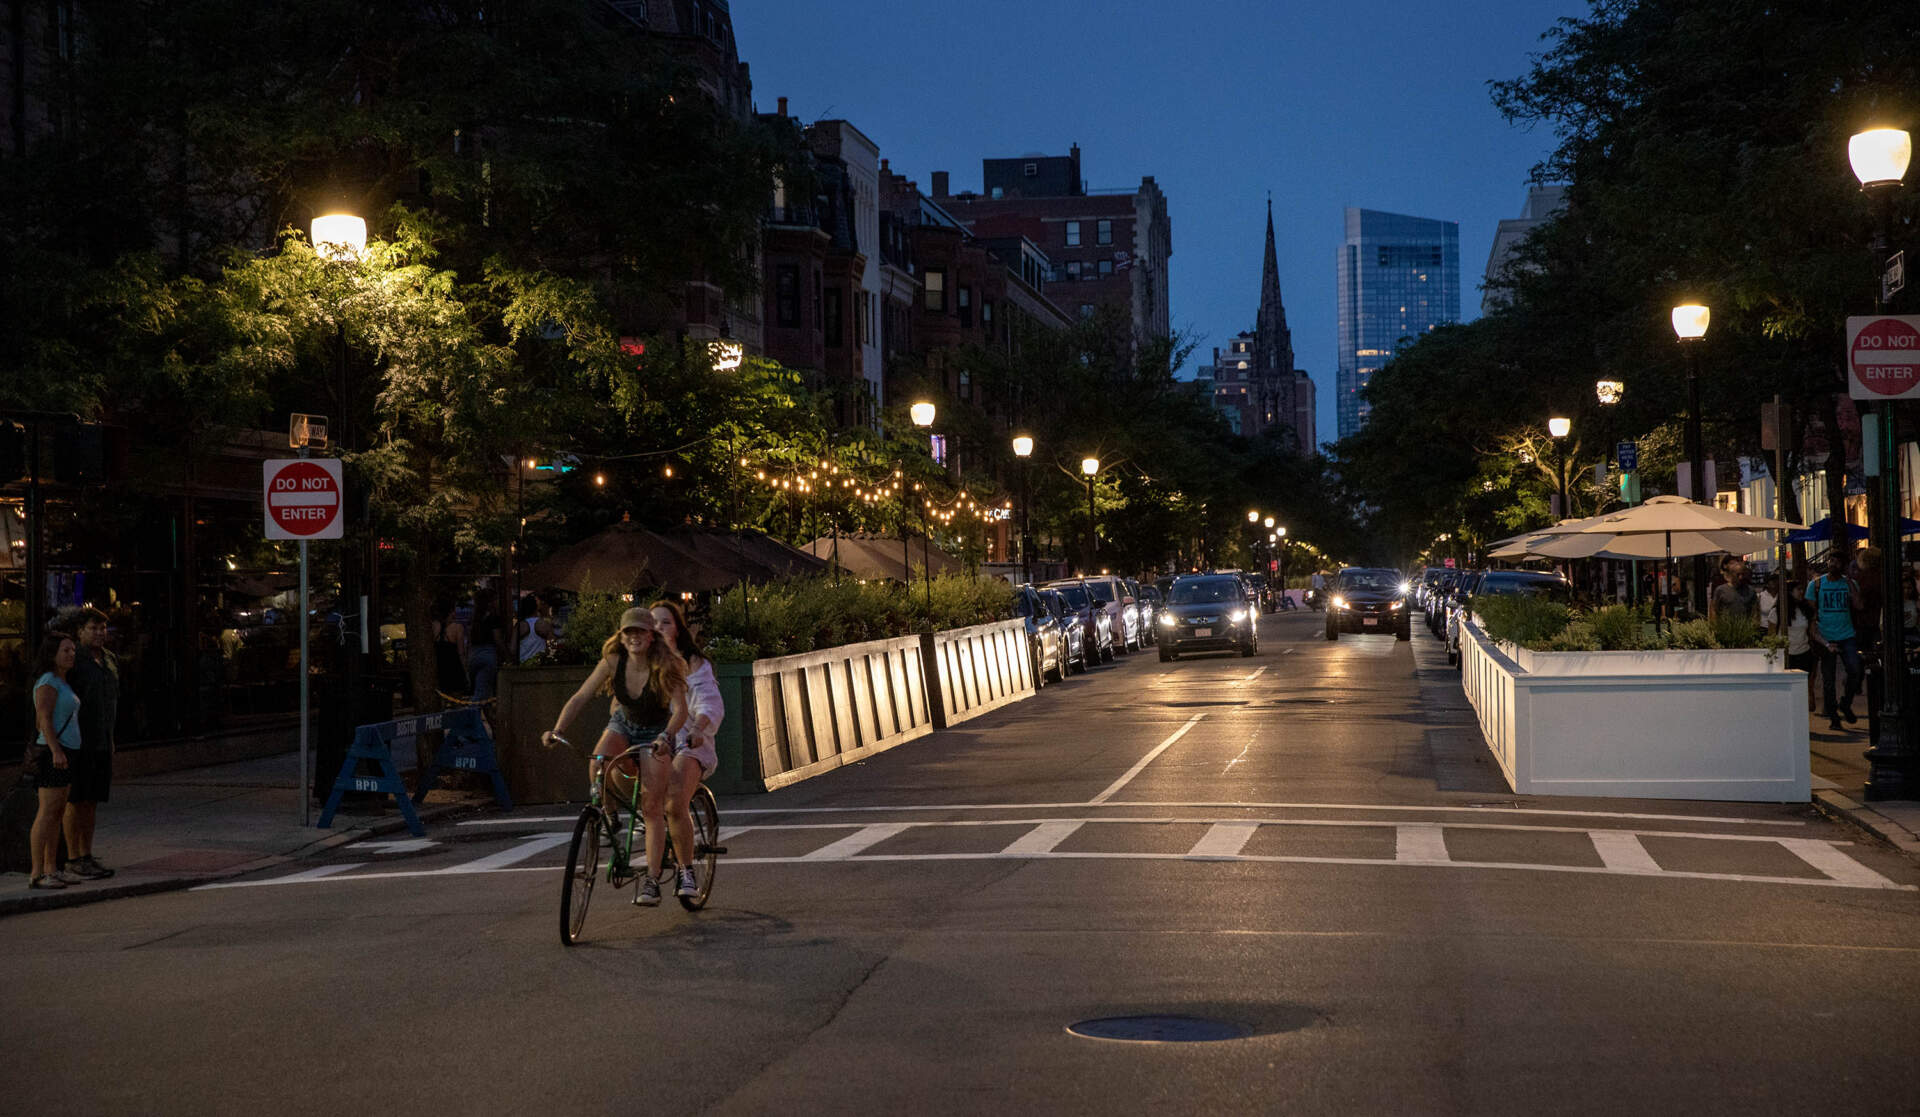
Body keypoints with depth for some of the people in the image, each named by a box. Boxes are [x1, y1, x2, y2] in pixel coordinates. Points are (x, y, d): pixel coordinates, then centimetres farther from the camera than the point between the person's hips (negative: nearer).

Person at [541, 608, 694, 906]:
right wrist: (557, 730, -31)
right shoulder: (613, 662, -17)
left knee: (653, 806, -11)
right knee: (597, 767, -30)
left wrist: (665, 737, -53)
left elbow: (680, 709, -34)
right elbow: (580, 698, -17)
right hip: (623, 724, 3)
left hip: (655, 733, -3)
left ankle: (651, 882, -7)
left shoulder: (665, 666, -25)